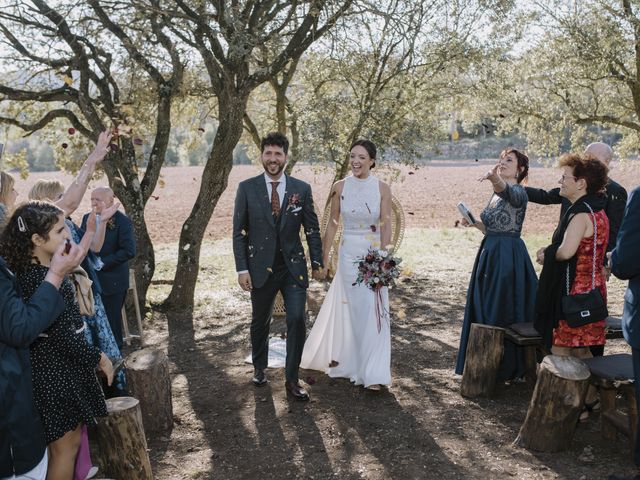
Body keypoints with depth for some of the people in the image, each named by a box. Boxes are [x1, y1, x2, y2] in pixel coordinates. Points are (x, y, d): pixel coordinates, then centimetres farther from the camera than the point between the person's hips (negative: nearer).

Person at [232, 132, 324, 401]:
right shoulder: (247, 188, -3)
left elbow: (312, 229, 5)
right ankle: (259, 367, 39)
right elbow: (239, 232, -2)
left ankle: (292, 380, 6)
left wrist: (317, 262, 3)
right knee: (260, 322, 15)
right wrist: (242, 269, -7)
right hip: (261, 268, 0)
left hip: (294, 268, 0)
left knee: (297, 320, -8)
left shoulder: (302, 189, -1)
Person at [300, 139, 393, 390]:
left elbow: (386, 226, -3)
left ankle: (372, 372, 9)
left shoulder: (382, 188, -3)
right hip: (348, 254, 0)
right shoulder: (340, 187, 0)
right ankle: (346, 360, 20)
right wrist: (324, 257, 6)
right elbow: (332, 224, 6)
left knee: (373, 311, -1)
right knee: (351, 310, 5)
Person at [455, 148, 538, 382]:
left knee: (504, 312, -2)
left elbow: (506, 190, -36)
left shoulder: (518, 192, -10)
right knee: (484, 309, 13)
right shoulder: (496, 194, 16)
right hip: (490, 253, 9)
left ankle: (507, 368, 10)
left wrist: (495, 179, -56)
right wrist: (473, 222, 5)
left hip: (508, 256, -9)